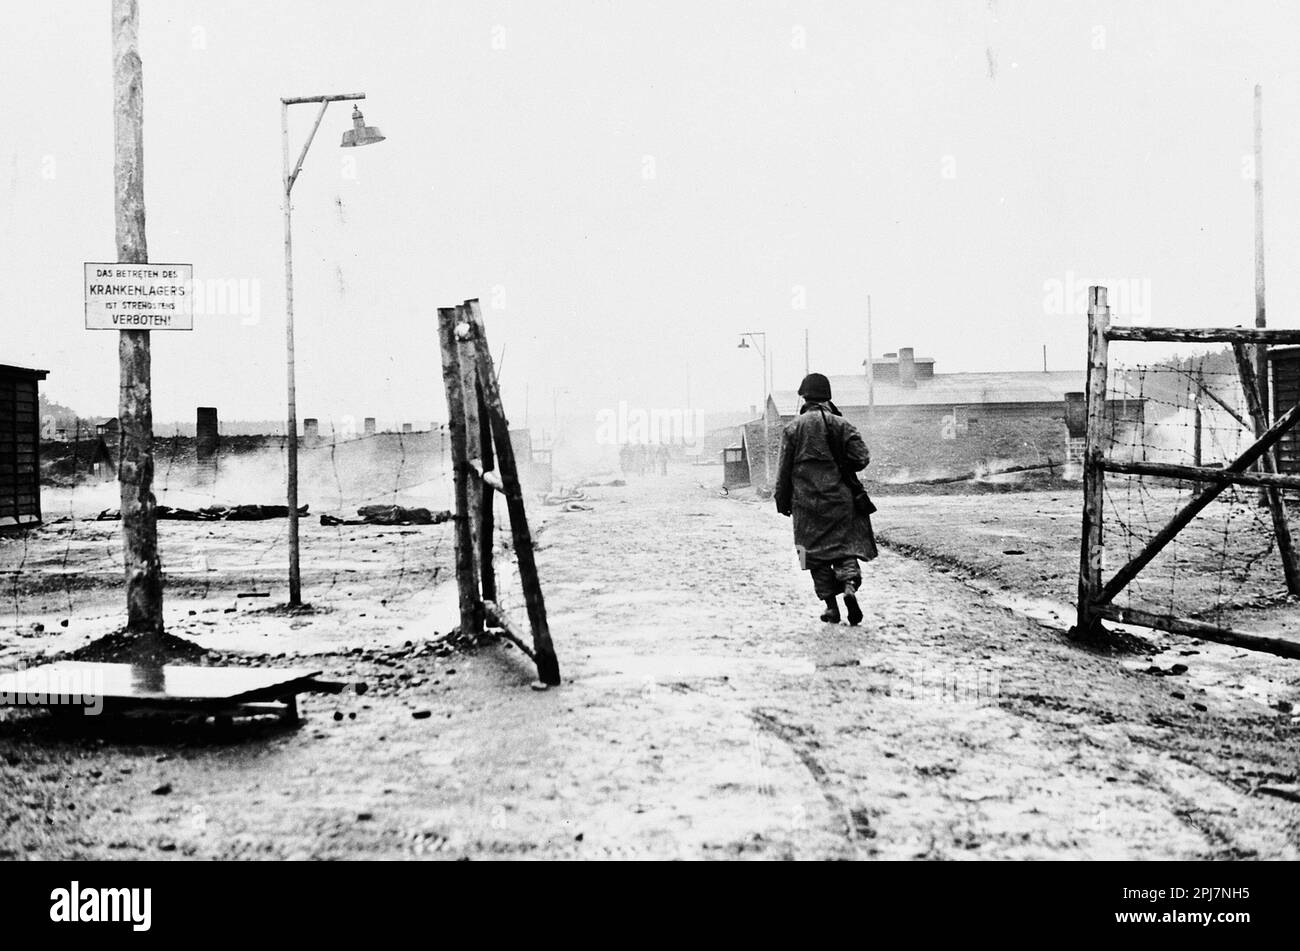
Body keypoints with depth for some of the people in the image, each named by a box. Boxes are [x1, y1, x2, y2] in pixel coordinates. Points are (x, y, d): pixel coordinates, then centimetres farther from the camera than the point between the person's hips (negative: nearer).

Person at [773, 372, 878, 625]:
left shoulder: (793, 427, 0)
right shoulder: (842, 424, 2)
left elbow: (784, 469, 0)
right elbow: (861, 458, -4)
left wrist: (783, 502, 8)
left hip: (806, 502, -1)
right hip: (840, 498, 1)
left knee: (817, 553, 7)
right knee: (846, 545, 7)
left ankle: (831, 605, 5)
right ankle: (850, 585, -19)